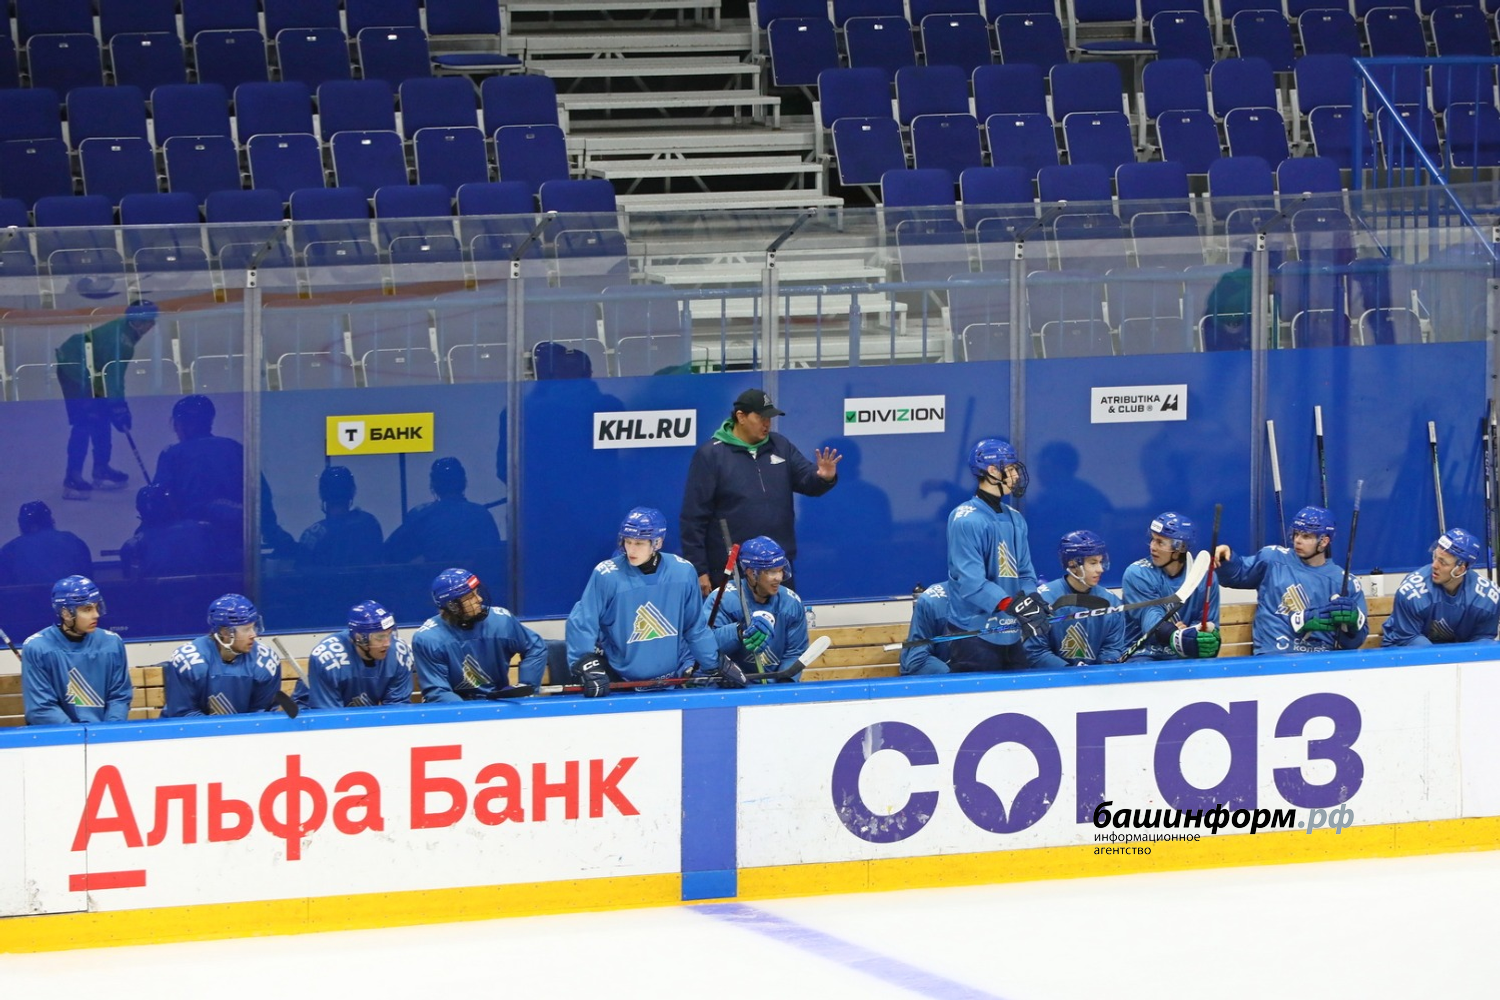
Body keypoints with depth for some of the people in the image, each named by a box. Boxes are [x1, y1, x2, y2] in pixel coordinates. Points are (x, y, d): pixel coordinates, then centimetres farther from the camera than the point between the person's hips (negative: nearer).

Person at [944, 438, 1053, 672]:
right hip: (974, 635, -8)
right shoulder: (966, 520, -13)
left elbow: (1025, 574, 15)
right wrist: (1013, 605, -31)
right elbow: (971, 582, -21)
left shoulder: (1015, 519, 14)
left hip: (1010, 635, 8)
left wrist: (1032, 601, -7)